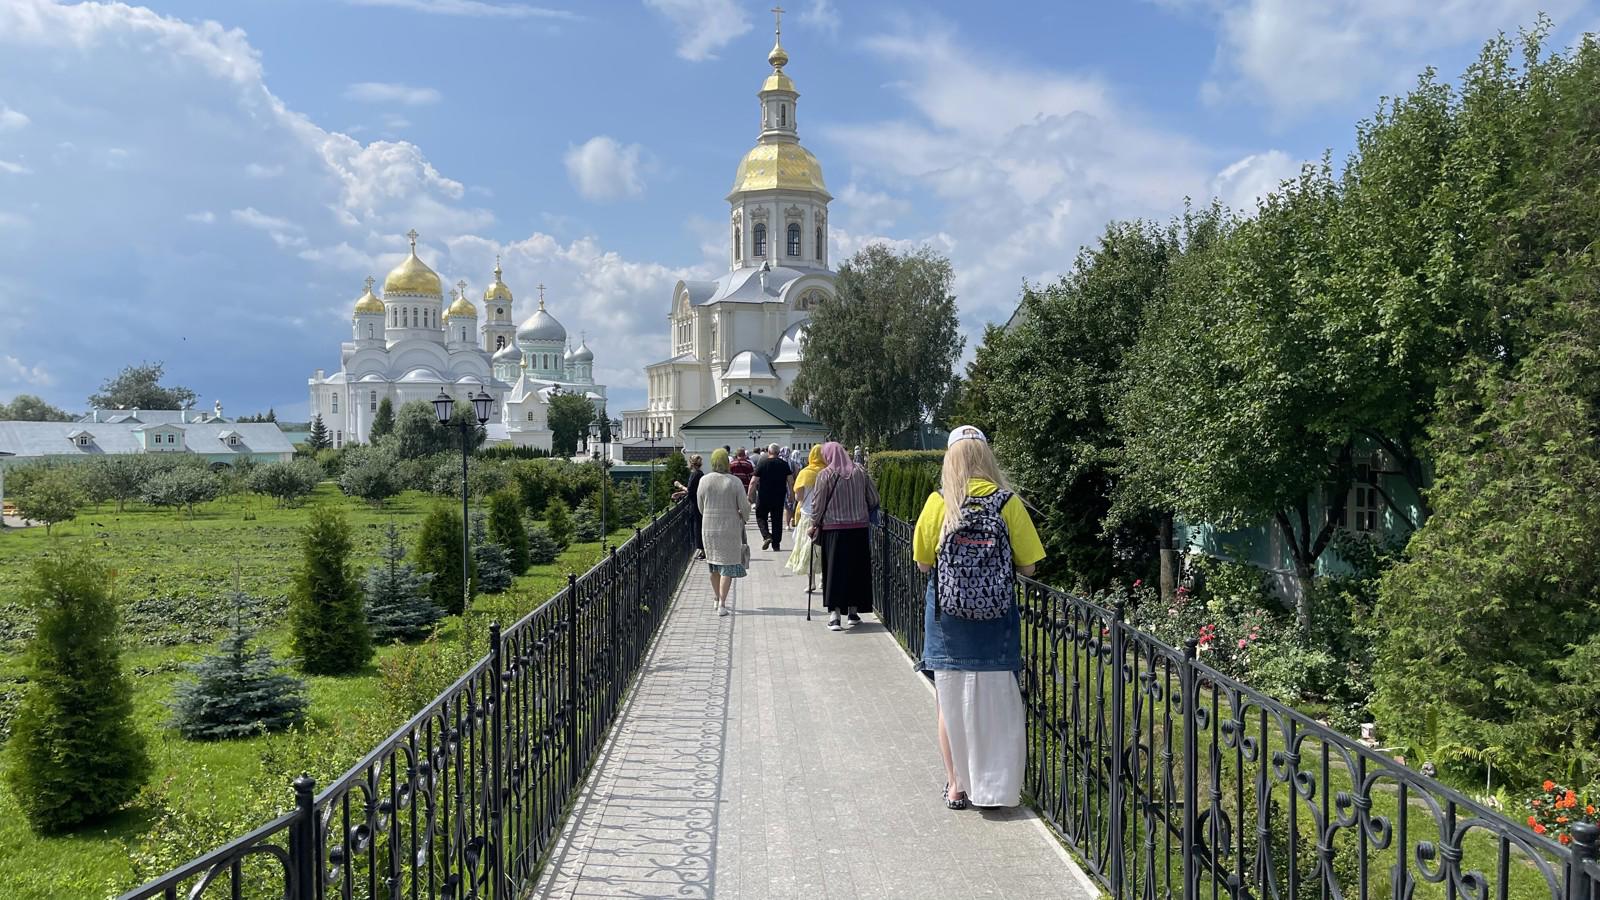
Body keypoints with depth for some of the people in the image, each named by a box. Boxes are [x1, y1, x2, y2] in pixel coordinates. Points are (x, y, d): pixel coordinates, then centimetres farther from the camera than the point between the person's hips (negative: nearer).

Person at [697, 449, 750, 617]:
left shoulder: (704, 481, -3)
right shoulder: (734, 482, -10)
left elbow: (701, 507, 6)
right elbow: (744, 507, -7)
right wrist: (744, 518, 15)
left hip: (708, 528, 3)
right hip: (730, 527, -3)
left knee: (714, 565, 18)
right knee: (728, 565, 2)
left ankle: (717, 599, 29)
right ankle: (722, 604, -4)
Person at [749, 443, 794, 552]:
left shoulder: (762, 463, -7)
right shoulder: (784, 464, 1)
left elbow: (753, 482, -10)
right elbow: (791, 481, 1)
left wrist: (750, 496, -2)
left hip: (764, 496, -3)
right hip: (779, 497, 3)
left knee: (761, 517, 13)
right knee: (777, 519, 10)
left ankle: (766, 536, -9)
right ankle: (776, 544, 11)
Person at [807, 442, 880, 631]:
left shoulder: (825, 475, -8)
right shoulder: (860, 472, 2)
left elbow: (818, 503, -5)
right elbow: (874, 499, 7)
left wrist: (814, 524, 8)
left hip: (833, 528, -3)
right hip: (859, 528, 3)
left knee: (835, 569, -1)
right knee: (857, 568, 13)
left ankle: (835, 613, -10)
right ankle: (853, 610, 20)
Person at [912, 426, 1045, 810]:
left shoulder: (938, 503, -7)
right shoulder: (1008, 503, -7)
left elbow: (923, 562, 0)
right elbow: (1028, 566, -4)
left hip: (947, 619, 0)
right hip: (996, 620, 0)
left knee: (950, 701, 12)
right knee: (995, 701, 11)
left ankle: (956, 785, 18)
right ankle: (996, 784, 18)